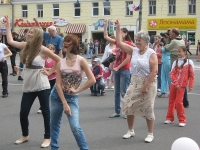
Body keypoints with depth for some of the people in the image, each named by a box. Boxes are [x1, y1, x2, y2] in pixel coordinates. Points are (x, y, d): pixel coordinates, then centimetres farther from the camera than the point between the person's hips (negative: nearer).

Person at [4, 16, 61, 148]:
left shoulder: (43, 50, -10)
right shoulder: (25, 46, 5)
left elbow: (59, 60, -3)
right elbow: (10, 41, 12)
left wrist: (49, 72, -6)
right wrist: (8, 25, 15)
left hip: (42, 86, -5)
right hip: (28, 86, 5)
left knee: (45, 112, 4)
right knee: (23, 113, 8)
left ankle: (47, 138, 17)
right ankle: (25, 135, 30)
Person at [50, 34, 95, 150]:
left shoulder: (81, 61, -13)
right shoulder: (61, 63, -5)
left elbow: (92, 80, -17)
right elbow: (58, 85, -8)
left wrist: (78, 90, -11)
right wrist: (64, 104, -15)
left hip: (72, 98, -4)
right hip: (57, 95, 4)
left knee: (75, 127, -13)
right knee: (54, 124, 12)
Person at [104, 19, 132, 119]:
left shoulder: (128, 44, -9)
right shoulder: (117, 43, 11)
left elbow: (128, 58, -14)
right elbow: (106, 37, 15)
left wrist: (118, 67, -13)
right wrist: (105, 25, 9)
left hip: (124, 70, -7)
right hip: (116, 70, 7)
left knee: (124, 92, -6)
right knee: (117, 92, 10)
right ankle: (117, 111, 16)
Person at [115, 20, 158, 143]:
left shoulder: (151, 54, -11)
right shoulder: (134, 50, 5)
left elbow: (154, 71, -17)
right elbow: (120, 43, 7)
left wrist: (145, 86, -20)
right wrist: (118, 28, 2)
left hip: (148, 83, -6)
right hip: (135, 82, 6)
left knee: (148, 108, 2)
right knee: (128, 104, 4)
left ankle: (150, 134, 16)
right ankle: (131, 131, 22)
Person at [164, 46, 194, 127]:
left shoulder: (189, 62, -2)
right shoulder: (175, 62, 5)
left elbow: (191, 75, -1)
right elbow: (172, 74, -1)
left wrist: (190, 85, -7)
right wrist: (176, 83, -12)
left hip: (182, 85, -4)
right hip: (173, 84, 4)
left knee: (178, 102, -9)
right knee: (171, 101, 9)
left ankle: (182, 120, 2)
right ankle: (170, 118, 21)